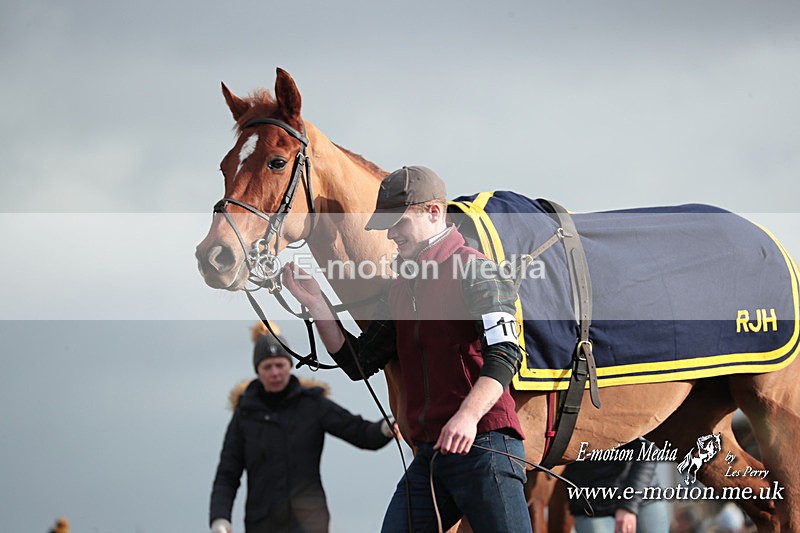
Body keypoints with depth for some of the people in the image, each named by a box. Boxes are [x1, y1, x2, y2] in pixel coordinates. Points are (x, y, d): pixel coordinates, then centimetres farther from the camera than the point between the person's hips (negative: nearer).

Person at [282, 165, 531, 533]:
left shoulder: (475, 270, -5)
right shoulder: (401, 288, 20)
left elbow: (504, 353, -18)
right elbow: (359, 361, 22)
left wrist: (469, 415, -34)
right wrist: (316, 306, 9)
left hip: (483, 444, -8)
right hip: (428, 454, 8)